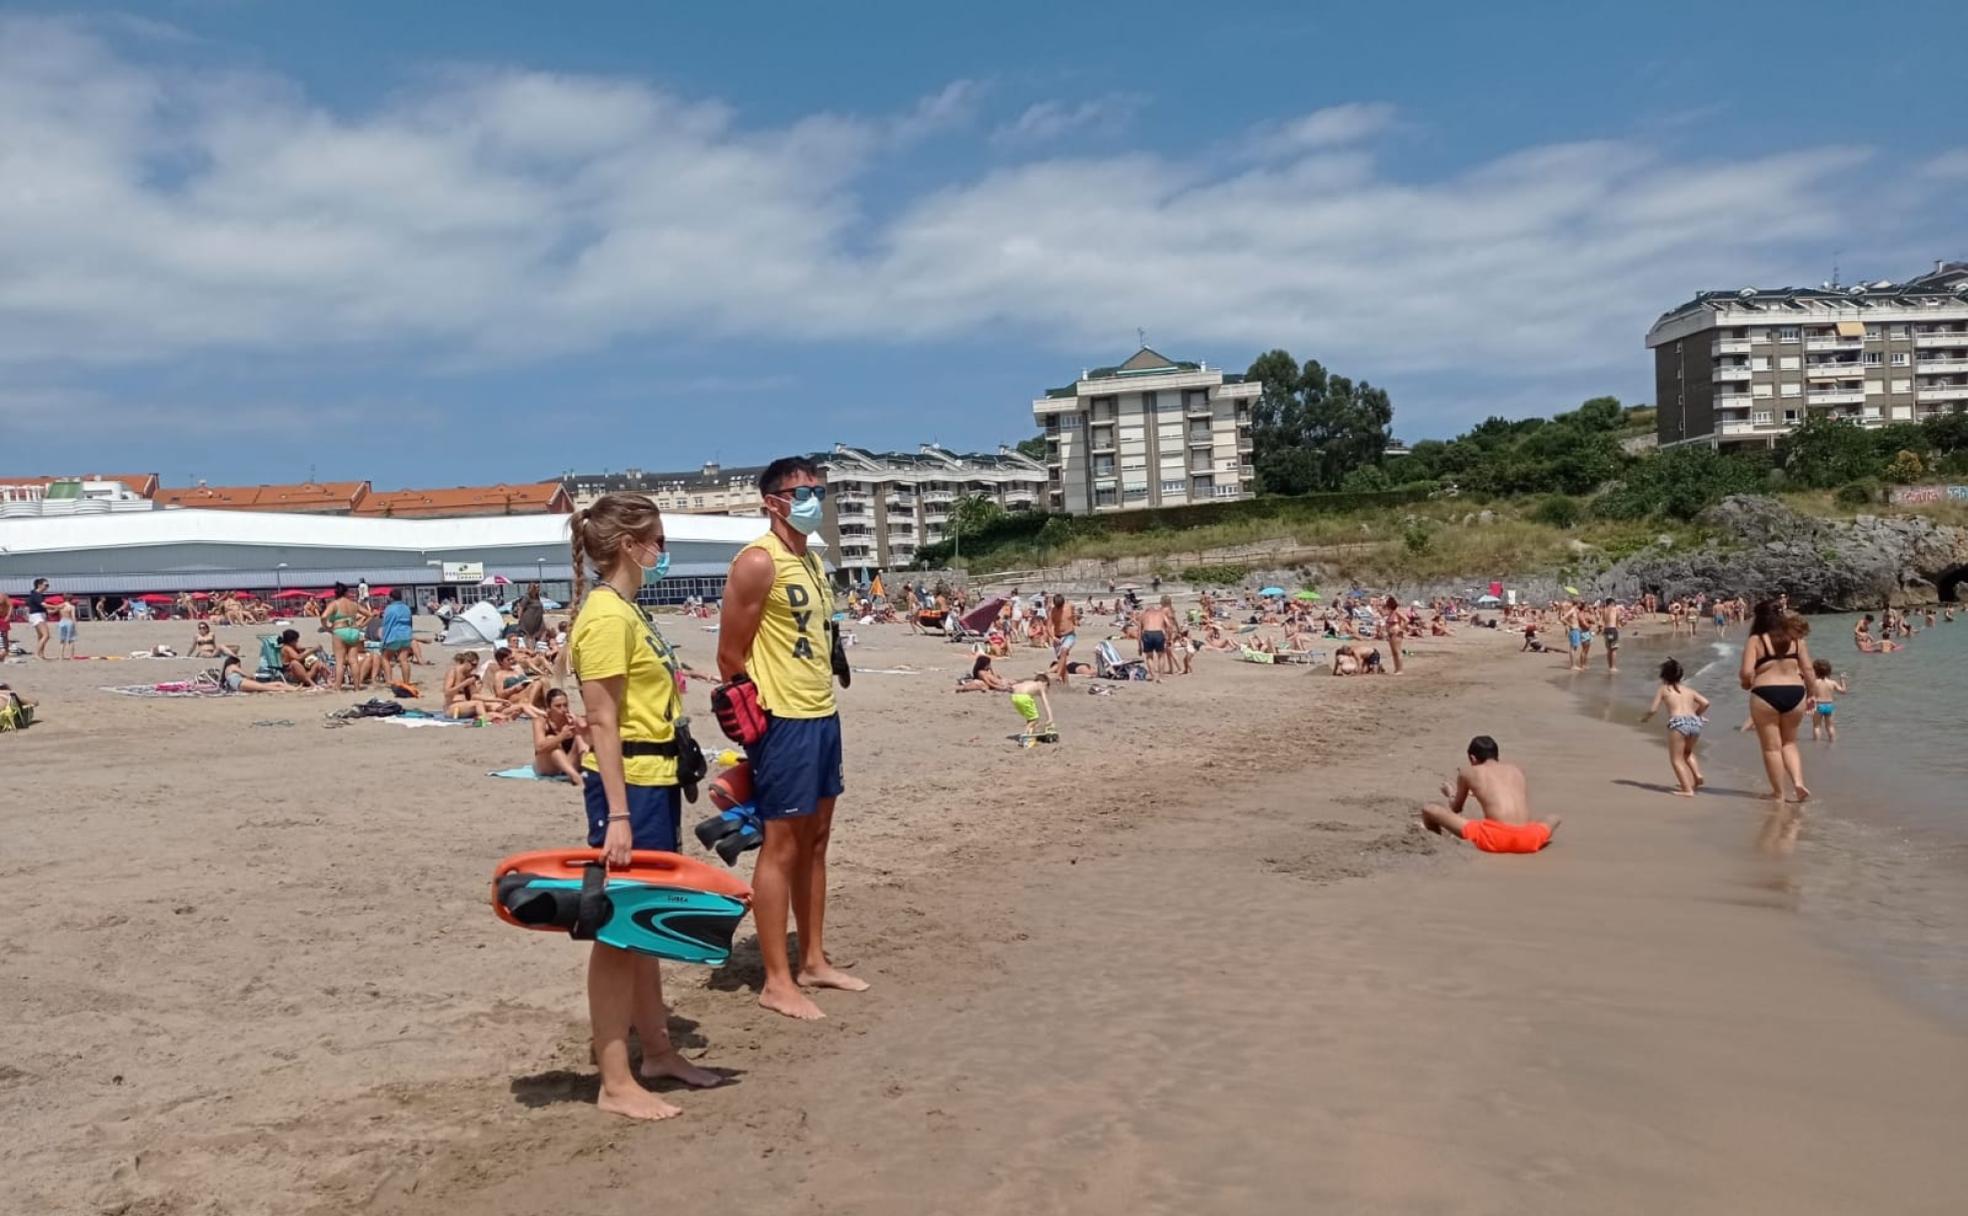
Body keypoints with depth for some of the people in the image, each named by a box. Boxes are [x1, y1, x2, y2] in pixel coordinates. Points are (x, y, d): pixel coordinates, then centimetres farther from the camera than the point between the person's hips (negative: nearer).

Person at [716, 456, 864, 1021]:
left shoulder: (812, 562, 14)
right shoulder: (758, 562, -13)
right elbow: (730, 656, -13)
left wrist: (824, 705, 13)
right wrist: (759, 719, -8)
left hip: (823, 714, 9)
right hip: (783, 720, -9)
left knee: (815, 839, 14)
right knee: (781, 845, -2)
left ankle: (813, 961, 25)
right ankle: (777, 981, 6)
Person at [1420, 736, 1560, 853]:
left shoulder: (1468, 771, 16)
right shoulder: (1518, 770, 25)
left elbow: (1456, 809, 28)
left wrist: (1451, 795, 52)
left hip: (1495, 839, -4)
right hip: (1528, 840, 4)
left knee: (1430, 809, 9)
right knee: (1555, 818, 38)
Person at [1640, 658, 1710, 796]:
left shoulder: (1663, 689, 14)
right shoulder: (1688, 690, 24)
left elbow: (1654, 709, 7)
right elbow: (1705, 703, 12)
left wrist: (1644, 716, 26)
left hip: (1678, 722, -5)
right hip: (1695, 722, 5)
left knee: (1676, 759, 3)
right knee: (1687, 752, 32)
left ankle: (1687, 789, -7)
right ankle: (1697, 776, 13)